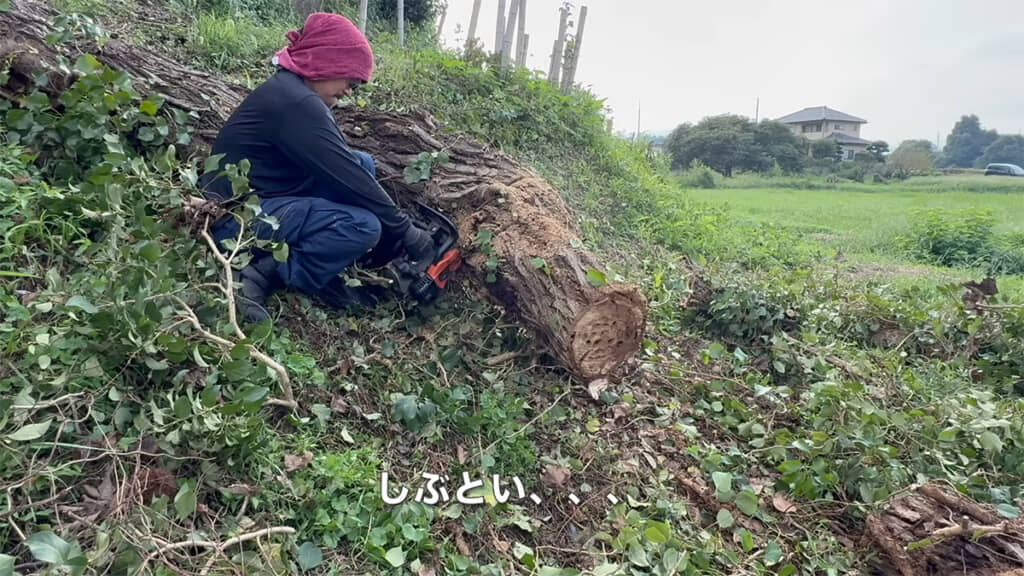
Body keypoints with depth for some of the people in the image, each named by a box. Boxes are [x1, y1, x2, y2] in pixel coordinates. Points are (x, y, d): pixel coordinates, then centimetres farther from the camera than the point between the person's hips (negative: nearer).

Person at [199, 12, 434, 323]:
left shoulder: (290, 87, 9)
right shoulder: (297, 103, -22)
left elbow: (345, 167, 10)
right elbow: (350, 178, -21)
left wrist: (395, 223, 4)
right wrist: (406, 230, -11)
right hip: (238, 219, -10)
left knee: (363, 163, 3)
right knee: (364, 225, -25)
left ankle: (321, 274, -1)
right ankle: (265, 274, -12)